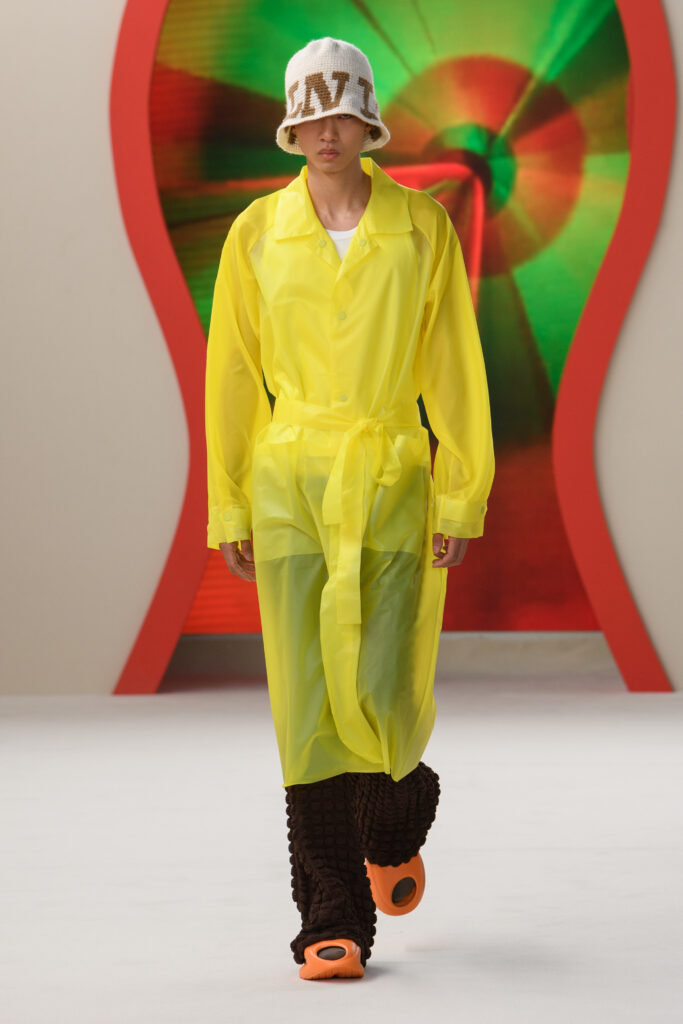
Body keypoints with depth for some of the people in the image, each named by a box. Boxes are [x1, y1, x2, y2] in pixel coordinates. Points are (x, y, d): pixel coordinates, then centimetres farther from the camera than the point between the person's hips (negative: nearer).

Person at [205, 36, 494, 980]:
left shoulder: (423, 228, 2)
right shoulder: (257, 235, 4)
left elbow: (454, 369, 2)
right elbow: (232, 375, 6)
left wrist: (462, 495, -4)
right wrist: (228, 505, 3)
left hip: (393, 482, -1)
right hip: (291, 482, 1)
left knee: (385, 693, -7)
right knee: (310, 706, -3)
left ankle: (396, 823, 30)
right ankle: (333, 922, 3)